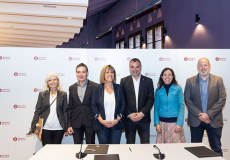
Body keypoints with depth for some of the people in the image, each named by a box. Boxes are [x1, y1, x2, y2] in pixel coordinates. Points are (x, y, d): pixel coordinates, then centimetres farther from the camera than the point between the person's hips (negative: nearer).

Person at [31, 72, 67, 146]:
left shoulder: (63, 94, 5)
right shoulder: (42, 94, 5)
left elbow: (65, 112, 5)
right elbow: (37, 111, 4)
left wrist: (66, 128, 2)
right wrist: (34, 127, -3)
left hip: (58, 128, 0)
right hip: (45, 128, 0)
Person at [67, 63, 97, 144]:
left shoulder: (94, 86, -3)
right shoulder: (72, 88, 9)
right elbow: (70, 107, 10)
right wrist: (69, 125, 6)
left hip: (90, 122, -3)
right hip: (76, 124, 3)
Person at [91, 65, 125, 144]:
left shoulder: (118, 88, 8)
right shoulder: (97, 89, 4)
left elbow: (123, 104, 7)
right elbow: (94, 106, 1)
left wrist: (118, 119, -6)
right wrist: (101, 120, -10)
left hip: (116, 124, 1)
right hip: (101, 125, -1)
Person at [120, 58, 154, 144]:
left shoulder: (148, 81, 4)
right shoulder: (124, 81, 3)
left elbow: (151, 99, -1)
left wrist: (142, 113, -12)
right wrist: (129, 114, -10)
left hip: (144, 118, 0)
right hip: (129, 119, 0)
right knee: (130, 144, 9)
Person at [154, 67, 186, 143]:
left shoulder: (178, 88, -2)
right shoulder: (158, 90, 3)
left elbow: (181, 106, -3)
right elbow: (156, 107, 6)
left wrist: (179, 123, -9)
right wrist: (156, 123, -1)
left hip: (175, 122, -1)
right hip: (162, 123, 2)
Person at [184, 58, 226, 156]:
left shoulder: (218, 80, 1)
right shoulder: (190, 81, 3)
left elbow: (222, 100, -5)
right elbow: (187, 100, -2)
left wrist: (208, 114, -14)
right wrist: (199, 115, -12)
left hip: (214, 120, 0)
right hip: (196, 121, 1)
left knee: (216, 148, 8)